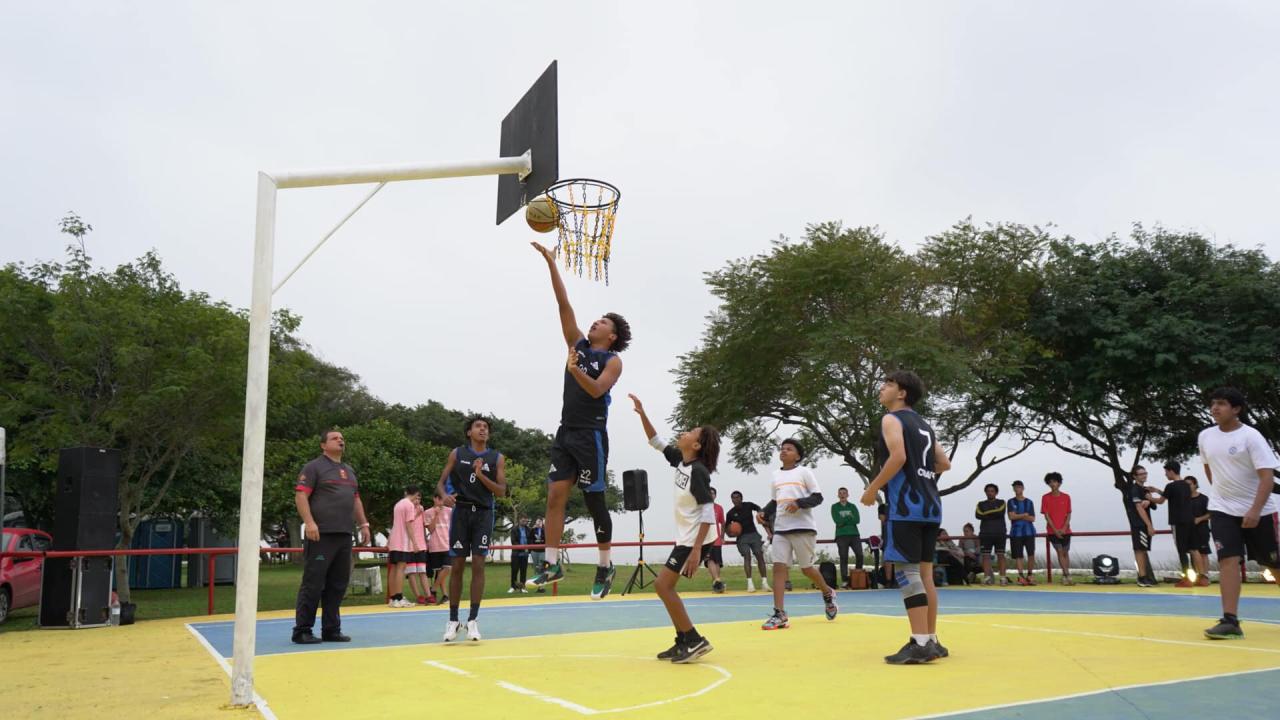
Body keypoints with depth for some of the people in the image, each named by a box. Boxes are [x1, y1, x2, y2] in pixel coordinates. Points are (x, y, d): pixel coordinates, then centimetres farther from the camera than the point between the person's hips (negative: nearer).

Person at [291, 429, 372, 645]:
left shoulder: (349, 471, 23)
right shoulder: (314, 467, 1)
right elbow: (300, 495, -8)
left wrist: (363, 524, 20)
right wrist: (309, 522, -19)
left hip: (344, 535, 7)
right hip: (321, 534, -7)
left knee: (338, 584, 7)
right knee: (313, 583, -5)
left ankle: (331, 629, 14)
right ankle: (302, 630, 2)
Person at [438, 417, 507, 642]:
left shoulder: (497, 458, 4)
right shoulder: (457, 453, 5)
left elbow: (501, 491, -1)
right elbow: (441, 482, 4)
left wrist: (481, 475, -14)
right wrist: (444, 495, -19)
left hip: (483, 513, 0)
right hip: (460, 511, 0)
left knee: (478, 565, -5)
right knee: (457, 566, 2)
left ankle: (473, 620, 1)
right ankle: (453, 620, 11)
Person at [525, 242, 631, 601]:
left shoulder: (613, 361, -2)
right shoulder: (579, 345, 13)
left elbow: (596, 390, -19)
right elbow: (564, 304, 9)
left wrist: (576, 370, -35)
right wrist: (551, 262, 5)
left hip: (591, 435, -6)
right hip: (566, 432, 6)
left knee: (594, 501, 0)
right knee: (555, 496, -2)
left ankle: (605, 567, 13)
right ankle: (552, 564, 2)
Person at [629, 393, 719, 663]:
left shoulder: (698, 471, -20)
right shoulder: (680, 459, 4)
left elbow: (708, 513, -22)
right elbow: (656, 442, 16)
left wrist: (697, 550, -26)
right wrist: (642, 413, 5)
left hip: (694, 540, -9)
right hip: (684, 538, 9)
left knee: (662, 584, -11)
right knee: (666, 586, 11)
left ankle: (695, 640, -7)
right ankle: (684, 642, 18)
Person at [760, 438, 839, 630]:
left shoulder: (804, 472, -1)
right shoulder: (776, 475, 15)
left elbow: (818, 498, -5)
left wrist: (799, 503, -21)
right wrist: (764, 512, 5)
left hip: (803, 528, -5)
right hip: (780, 529, 5)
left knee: (806, 568, 5)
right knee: (779, 567, -7)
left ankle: (828, 594, 35)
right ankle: (780, 614, -9)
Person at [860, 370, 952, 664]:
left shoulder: (891, 419, -3)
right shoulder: (924, 425, 22)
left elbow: (898, 457, -19)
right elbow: (944, 464, 22)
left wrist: (873, 488, -10)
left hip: (906, 506, -9)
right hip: (930, 505, 9)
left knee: (907, 573, -8)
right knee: (924, 573, 12)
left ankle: (920, 644, -11)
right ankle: (931, 640, 16)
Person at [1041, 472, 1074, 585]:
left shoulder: (1066, 497, 3)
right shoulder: (1045, 498, -1)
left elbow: (1068, 514, 3)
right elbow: (1046, 515, -3)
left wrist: (1064, 528, -10)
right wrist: (1055, 530, -11)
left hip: (1065, 530, 2)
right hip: (1053, 530, -2)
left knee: (1066, 552, 7)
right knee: (1060, 552, -7)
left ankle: (1065, 576, 15)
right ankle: (1067, 576, -11)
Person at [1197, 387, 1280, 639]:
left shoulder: (1251, 436, -15)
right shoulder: (1205, 436, 2)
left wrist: (1255, 510, -30)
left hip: (1258, 511, -3)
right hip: (1222, 509, 3)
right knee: (1228, 559, -12)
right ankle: (1230, 621, -16)